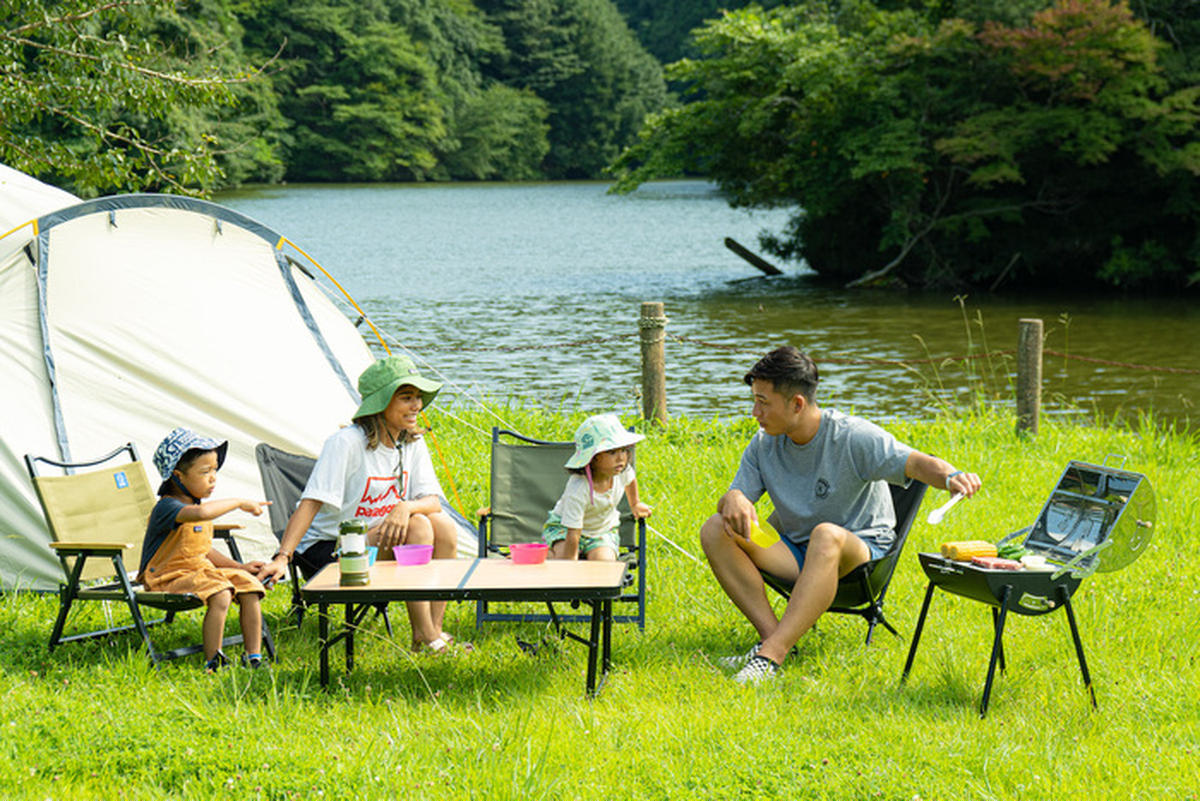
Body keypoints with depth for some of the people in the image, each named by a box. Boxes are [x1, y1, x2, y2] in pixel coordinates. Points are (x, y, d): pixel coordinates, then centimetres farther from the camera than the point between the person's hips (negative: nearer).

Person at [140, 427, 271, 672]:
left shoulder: (196, 505, 13)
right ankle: (213, 662, -24)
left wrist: (239, 567, 13)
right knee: (220, 595, -31)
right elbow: (200, 513, -41)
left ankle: (253, 656, -2)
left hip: (201, 570, 9)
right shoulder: (166, 507, -19)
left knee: (249, 587, -6)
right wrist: (239, 503, -31)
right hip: (168, 578, -9)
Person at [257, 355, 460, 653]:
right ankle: (424, 636, -22)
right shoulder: (346, 443, -20)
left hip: (379, 540, 7)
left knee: (444, 525, -17)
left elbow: (432, 501, -4)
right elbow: (310, 504, -24)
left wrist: (406, 507, -29)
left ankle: (434, 629, -13)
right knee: (418, 527, -27)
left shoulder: (412, 444, 2)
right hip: (326, 550, -7)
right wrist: (282, 558, -35)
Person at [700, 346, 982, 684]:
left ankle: (771, 655, -46)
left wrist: (951, 476, -48)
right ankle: (772, 635, -25)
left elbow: (914, 462, -25)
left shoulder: (854, 437, -14)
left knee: (826, 535, -41)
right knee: (715, 530, -17)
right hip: (793, 551, 5)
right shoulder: (763, 445, 2)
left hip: (860, 550, -5)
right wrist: (733, 499, -25)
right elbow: (734, 497, 2)